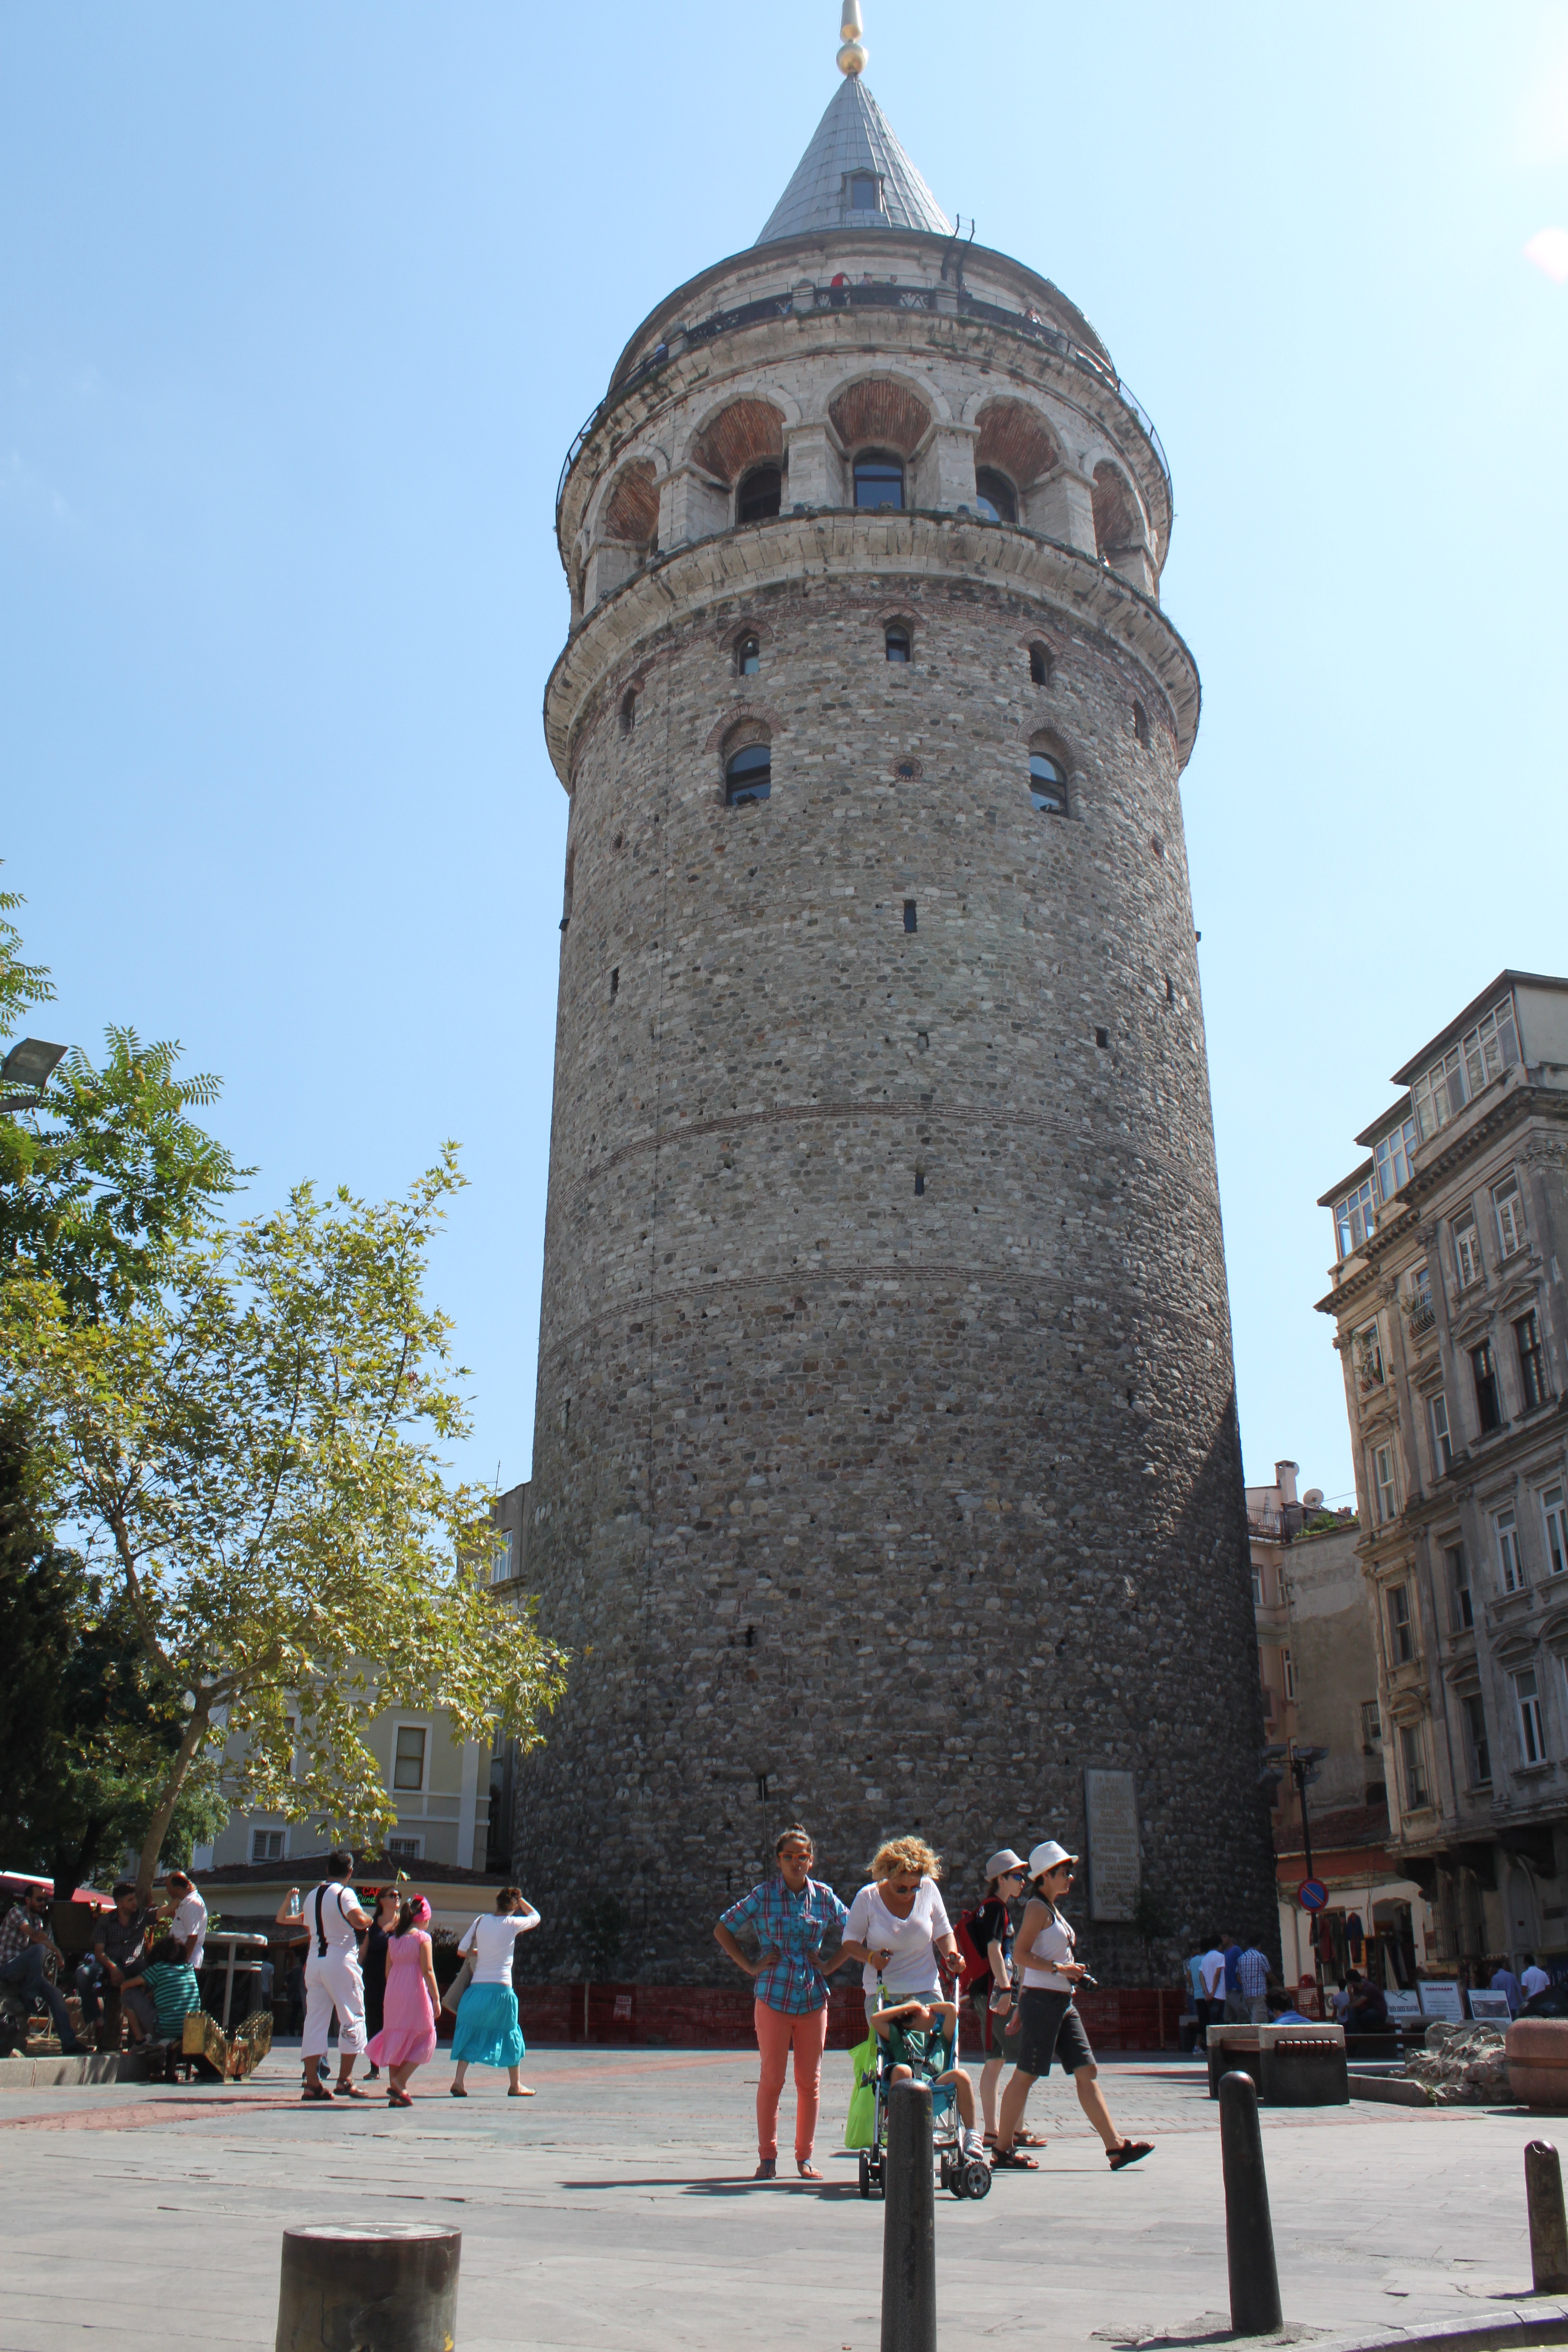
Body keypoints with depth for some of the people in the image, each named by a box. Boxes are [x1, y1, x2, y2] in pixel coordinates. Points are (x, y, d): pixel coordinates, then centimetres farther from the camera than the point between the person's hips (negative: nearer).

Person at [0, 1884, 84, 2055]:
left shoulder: (38, 1921, 18)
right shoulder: (16, 1912, -8)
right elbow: (33, 1935, -21)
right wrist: (56, 1950, -17)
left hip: (25, 1973, 7)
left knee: (55, 1993, -13)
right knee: (40, 1948, -32)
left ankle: (69, 2043, -13)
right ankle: (30, 1996, -20)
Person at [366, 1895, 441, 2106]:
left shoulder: (393, 1939, 11)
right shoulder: (422, 1937, -5)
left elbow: (387, 1971, 12)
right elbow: (427, 1970, -11)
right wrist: (436, 1998, -9)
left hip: (392, 1994, 6)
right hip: (415, 1993, -6)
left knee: (395, 2040, 10)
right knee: (424, 2041, 4)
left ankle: (395, 2095, 9)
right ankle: (399, 2083, -11)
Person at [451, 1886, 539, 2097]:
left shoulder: (481, 1922, 3)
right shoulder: (513, 1924, -4)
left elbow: (462, 1950, 5)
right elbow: (535, 1917, 15)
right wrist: (520, 1899, 18)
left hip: (478, 1987, 2)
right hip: (501, 1988, -2)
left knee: (471, 2033, 11)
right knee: (510, 2034, 12)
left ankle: (458, 2081, -1)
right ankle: (515, 2086, 19)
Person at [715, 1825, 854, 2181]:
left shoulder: (824, 1896, 5)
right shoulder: (763, 1895, -1)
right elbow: (723, 1931, 5)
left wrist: (830, 1966, 6)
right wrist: (751, 1967, -1)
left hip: (813, 1998, 2)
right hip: (773, 1997, -2)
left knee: (810, 2081, 5)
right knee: (771, 2079, 0)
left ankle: (805, 2157, 17)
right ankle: (767, 2157, 11)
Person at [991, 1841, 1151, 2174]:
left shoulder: (1053, 1909, 18)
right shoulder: (1037, 1908, -9)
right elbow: (1022, 1954, -16)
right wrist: (1059, 1968, -23)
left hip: (1062, 2003, 9)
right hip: (1042, 2000, -9)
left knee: (1087, 2072, 3)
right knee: (1025, 2075, -3)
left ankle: (1116, 2147, 1)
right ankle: (1002, 2151, 4)